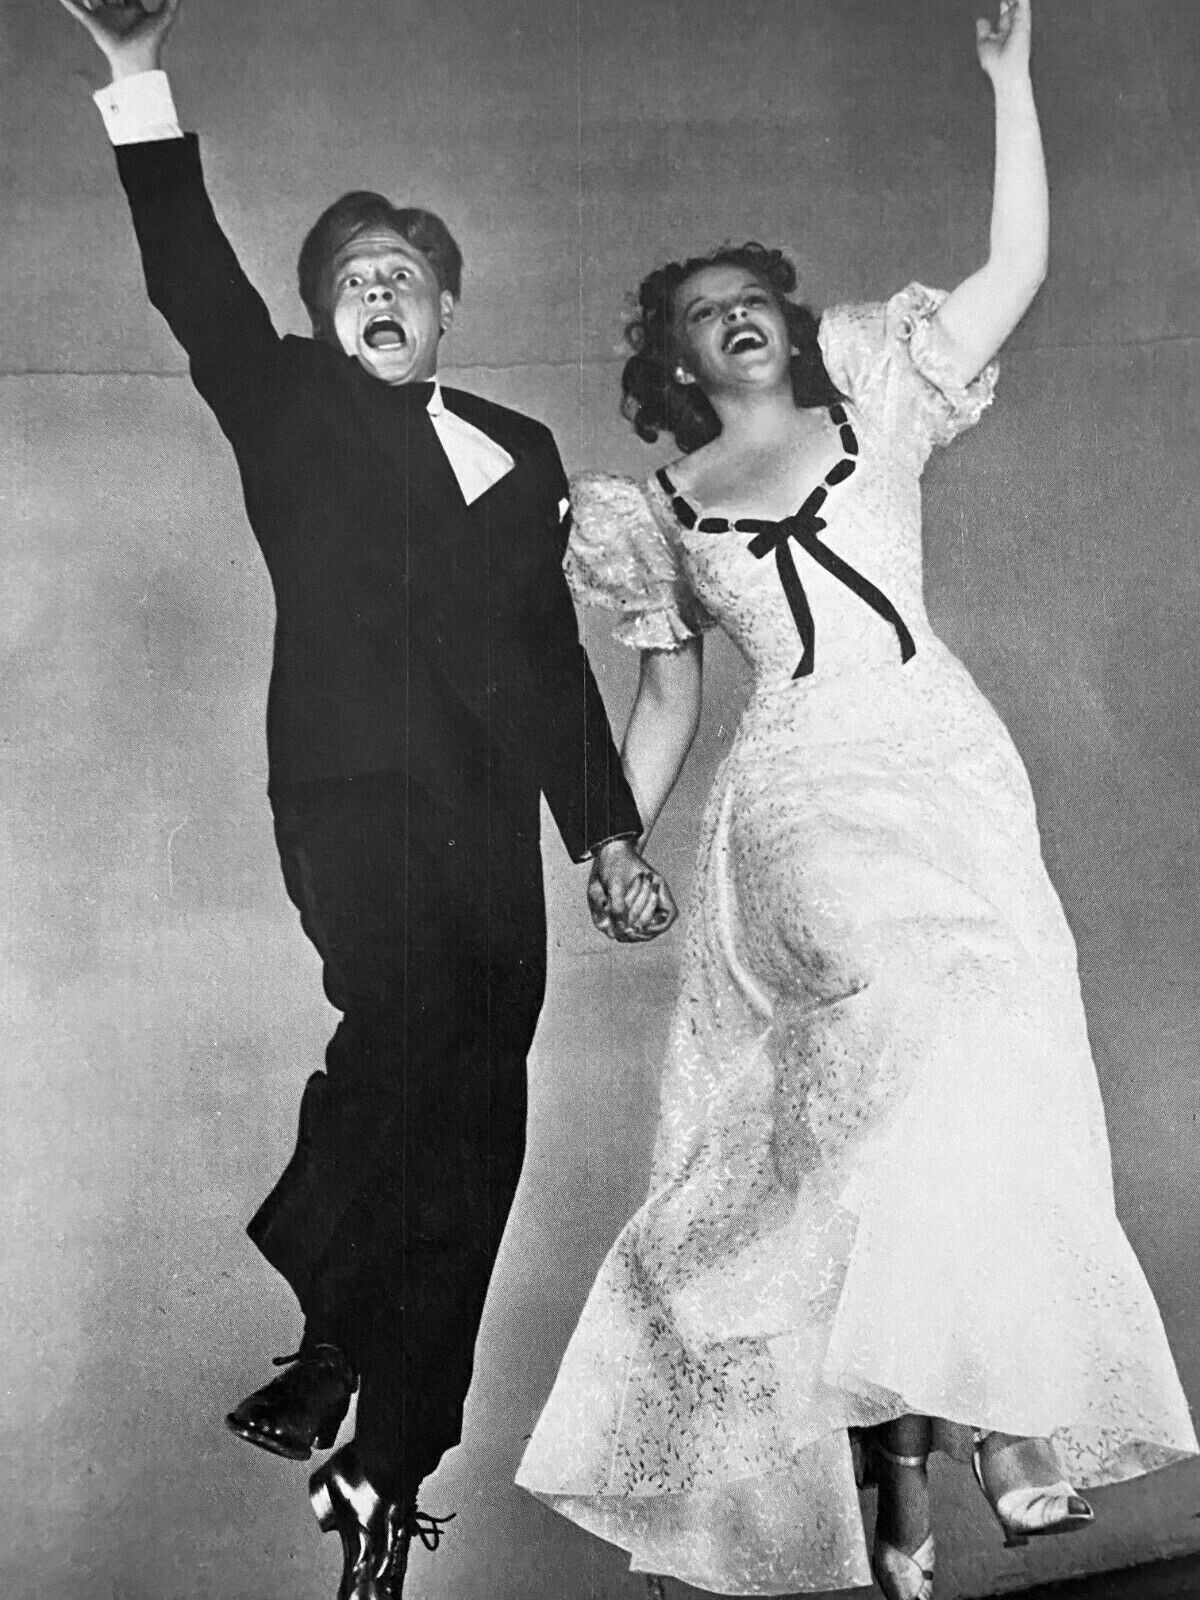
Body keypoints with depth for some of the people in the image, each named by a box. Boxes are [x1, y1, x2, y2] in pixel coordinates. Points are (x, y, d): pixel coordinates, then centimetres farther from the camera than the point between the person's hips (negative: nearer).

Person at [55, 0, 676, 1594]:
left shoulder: (519, 449, 20)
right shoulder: (291, 412, 13)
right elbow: (193, 283, -2)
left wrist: (610, 832, 17)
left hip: (490, 823, 4)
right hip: (354, 797, -3)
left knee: (469, 1133, 2)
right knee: (415, 1026, -30)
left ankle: (386, 1472, 15)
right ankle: (321, 1323, -6)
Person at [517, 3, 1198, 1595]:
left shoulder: (874, 412, 15)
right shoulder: (658, 511, 14)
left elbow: (1017, 270, 8)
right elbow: (668, 697, 17)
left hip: (950, 773, 1)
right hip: (803, 804, -1)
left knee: (974, 1083, -9)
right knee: (920, 1050, -22)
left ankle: (904, 1449, 2)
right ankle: (996, 1428, -11)